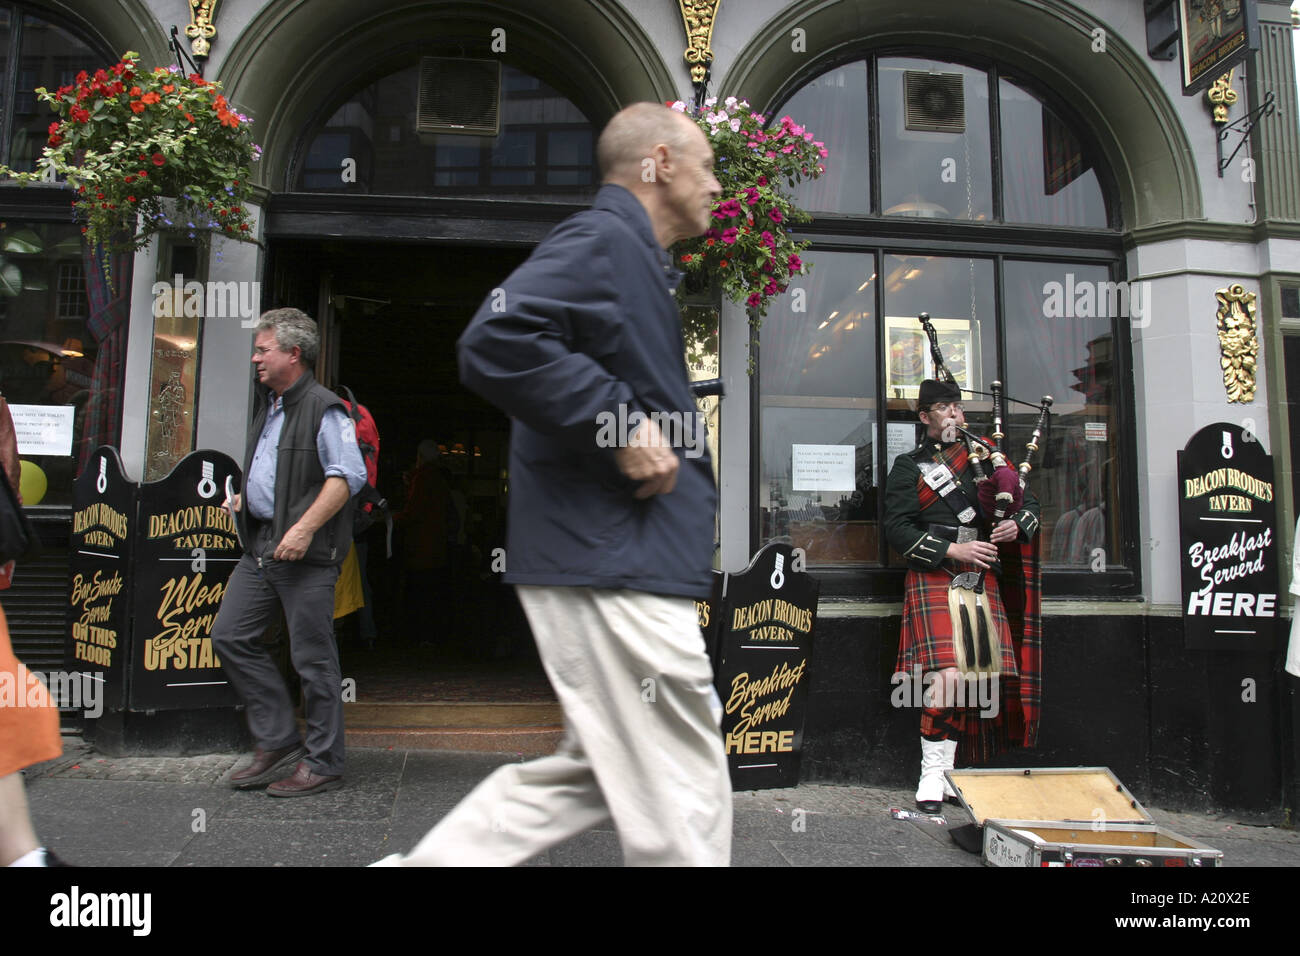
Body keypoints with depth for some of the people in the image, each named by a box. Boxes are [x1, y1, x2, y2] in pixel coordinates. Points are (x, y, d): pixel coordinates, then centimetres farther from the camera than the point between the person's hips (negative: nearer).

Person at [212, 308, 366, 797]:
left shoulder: (323, 409, -10)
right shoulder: (268, 406, 19)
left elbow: (348, 475, -20)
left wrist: (304, 528, -25)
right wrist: (245, 495, 18)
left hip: (306, 554, -10)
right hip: (260, 546, 10)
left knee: (312, 657, -2)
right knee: (230, 635, 8)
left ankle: (323, 764, 11)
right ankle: (278, 743, 18)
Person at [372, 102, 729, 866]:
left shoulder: (632, 257, 22)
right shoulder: (603, 242, -10)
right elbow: (497, 342, -25)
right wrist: (622, 425, -22)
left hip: (611, 563, 11)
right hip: (616, 567, -11)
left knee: (599, 771, 18)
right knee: (683, 798, 2)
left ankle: (426, 863, 24)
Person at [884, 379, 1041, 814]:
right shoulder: (908, 466, 7)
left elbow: (1029, 503, 21)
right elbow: (898, 529, -3)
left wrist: (1016, 524, -2)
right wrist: (953, 550, -13)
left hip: (983, 580, 5)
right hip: (934, 581, -4)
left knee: (980, 679, 0)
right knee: (947, 677, -17)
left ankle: (948, 768, 13)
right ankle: (932, 774, -4)